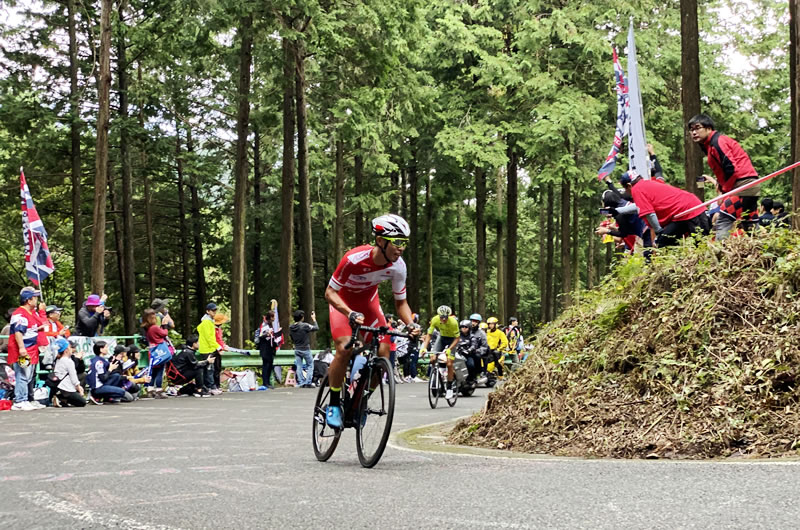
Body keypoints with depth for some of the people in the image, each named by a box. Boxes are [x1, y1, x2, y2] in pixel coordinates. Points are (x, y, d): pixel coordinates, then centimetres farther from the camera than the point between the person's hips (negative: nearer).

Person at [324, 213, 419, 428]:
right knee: (344, 348, -25)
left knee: (384, 351, -12)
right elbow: (330, 293, -29)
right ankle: (333, 405, -9)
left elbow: (401, 302, -10)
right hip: (343, 300, -4)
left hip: (369, 301, 4)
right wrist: (350, 314, -46)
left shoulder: (398, 266, -23)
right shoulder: (354, 258, -37)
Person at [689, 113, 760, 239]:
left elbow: (731, 168, -20)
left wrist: (724, 191, -12)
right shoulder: (709, 145, 18)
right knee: (750, 225, 12)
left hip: (743, 185, -10)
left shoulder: (717, 142, -12)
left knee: (723, 221, -16)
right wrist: (720, 183, 5)